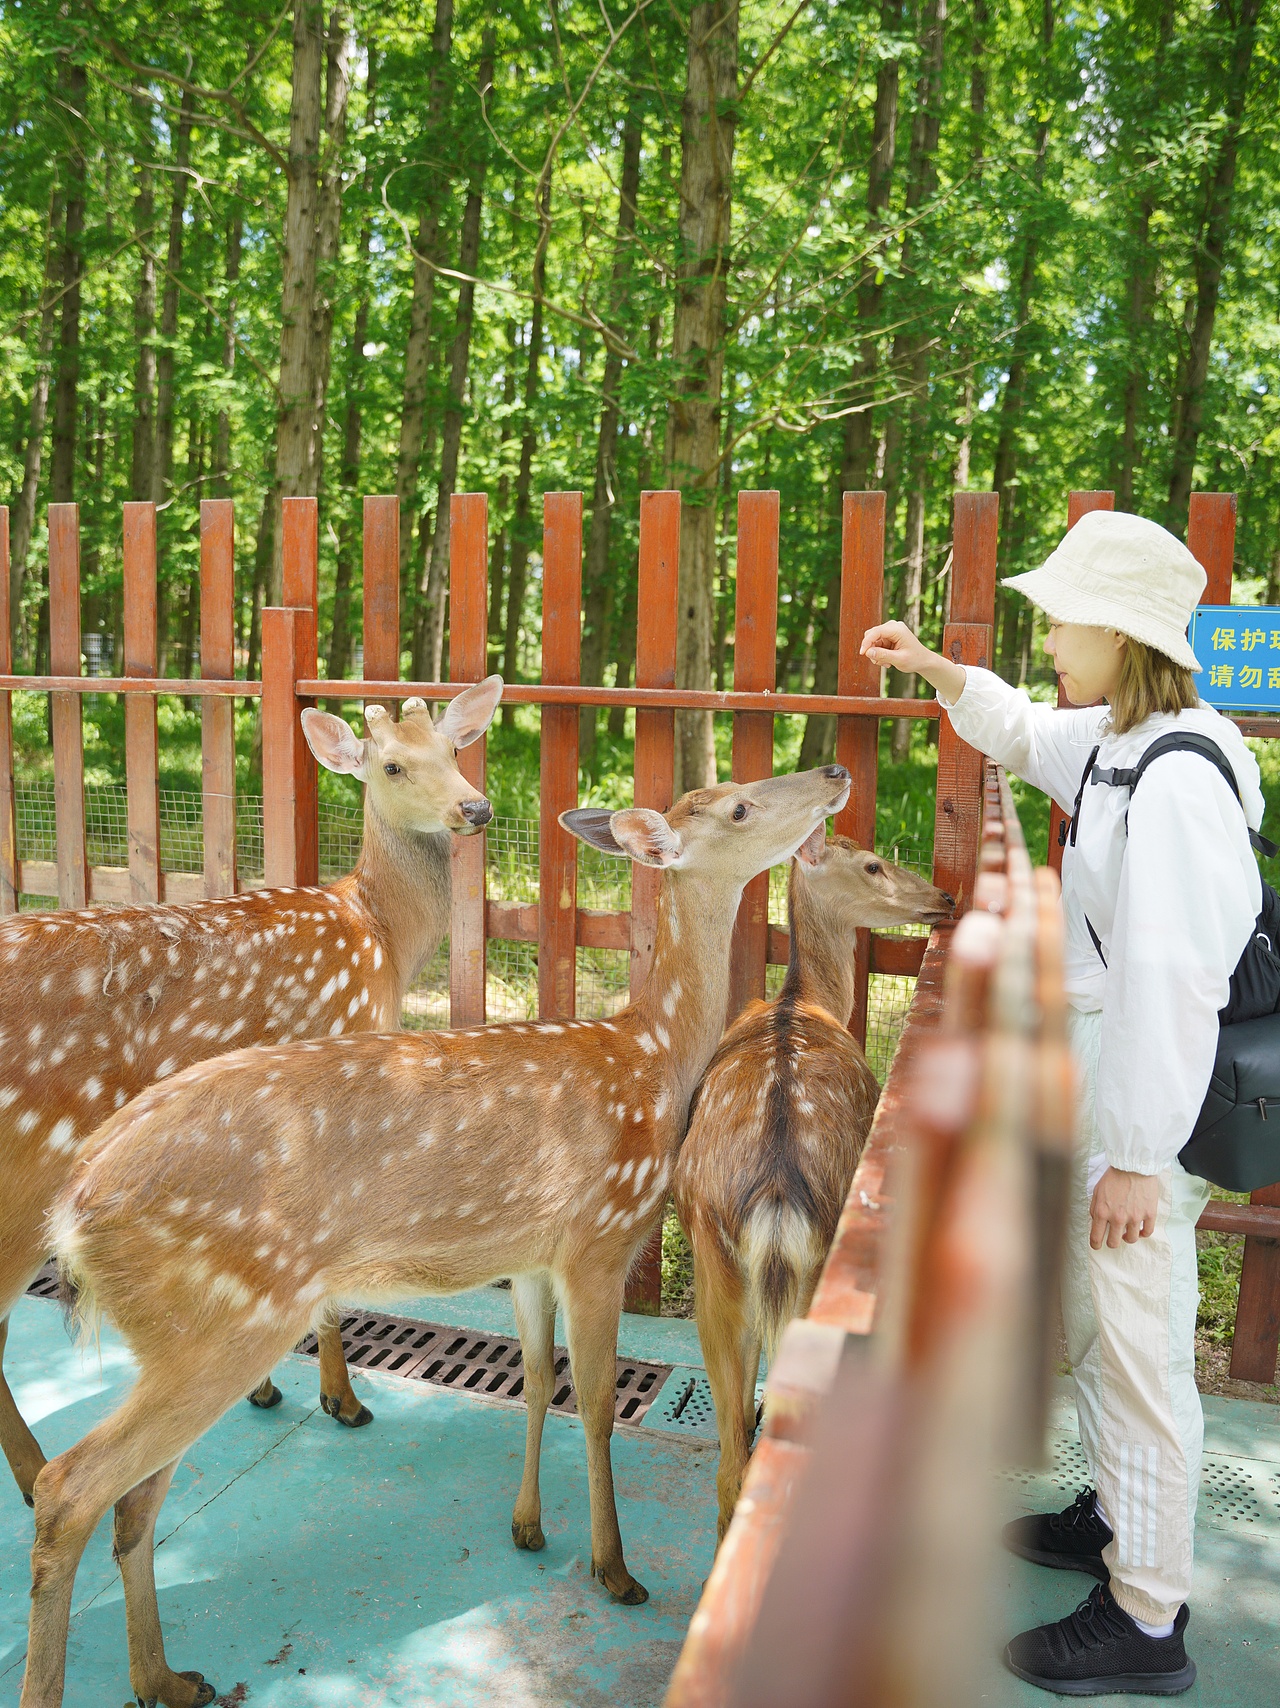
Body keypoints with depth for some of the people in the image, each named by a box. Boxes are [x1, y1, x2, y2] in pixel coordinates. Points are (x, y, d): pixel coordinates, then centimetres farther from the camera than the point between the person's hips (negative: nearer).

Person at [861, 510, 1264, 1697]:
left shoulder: (1176, 784, -25)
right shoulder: (1112, 742, 5)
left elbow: (1169, 985, -26)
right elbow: (1023, 732, 29)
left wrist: (1135, 1159, -22)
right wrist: (936, 670, 19)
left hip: (1145, 1100, -10)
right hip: (1091, 1071, 10)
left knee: (1136, 1349, 4)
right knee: (1092, 1322, 24)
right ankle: (1119, 1515, 47)